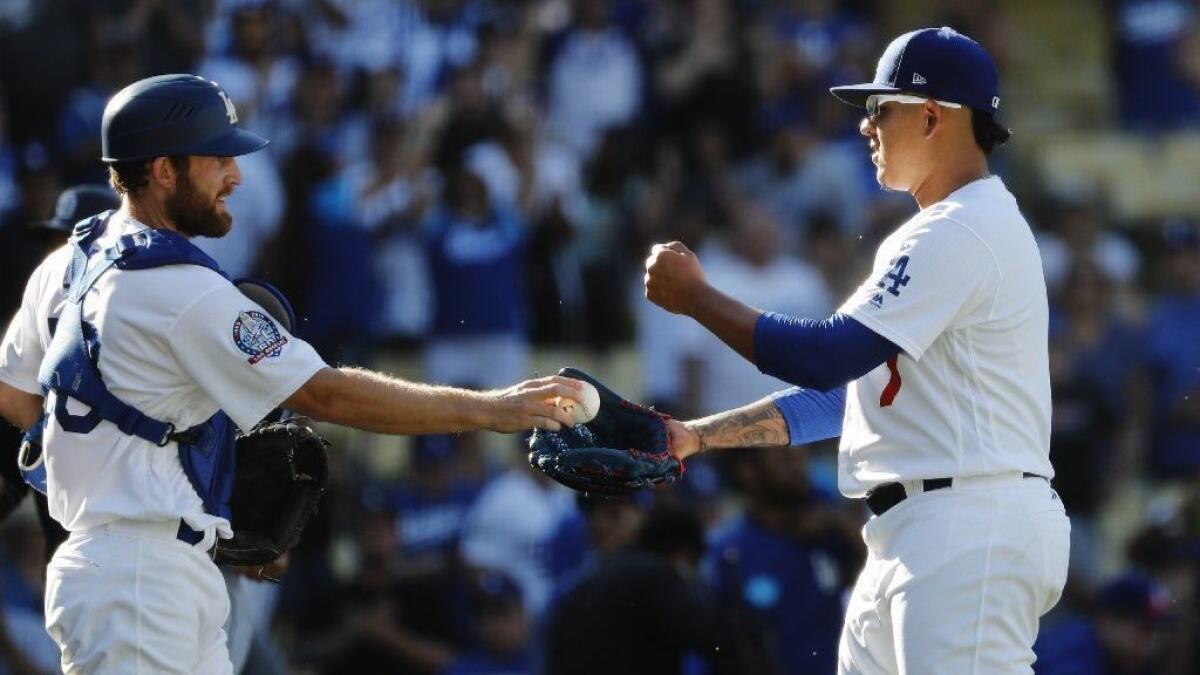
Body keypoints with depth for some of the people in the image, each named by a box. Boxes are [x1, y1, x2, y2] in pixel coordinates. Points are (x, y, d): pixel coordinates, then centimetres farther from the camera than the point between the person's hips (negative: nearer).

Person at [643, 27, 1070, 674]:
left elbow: (829, 358, -18)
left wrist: (696, 297, -7)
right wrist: (694, 436, 17)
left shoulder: (963, 232, -12)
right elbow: (838, 390, 23)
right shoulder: (932, 235, 22)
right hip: (916, 540, 11)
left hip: (973, 530, -11)